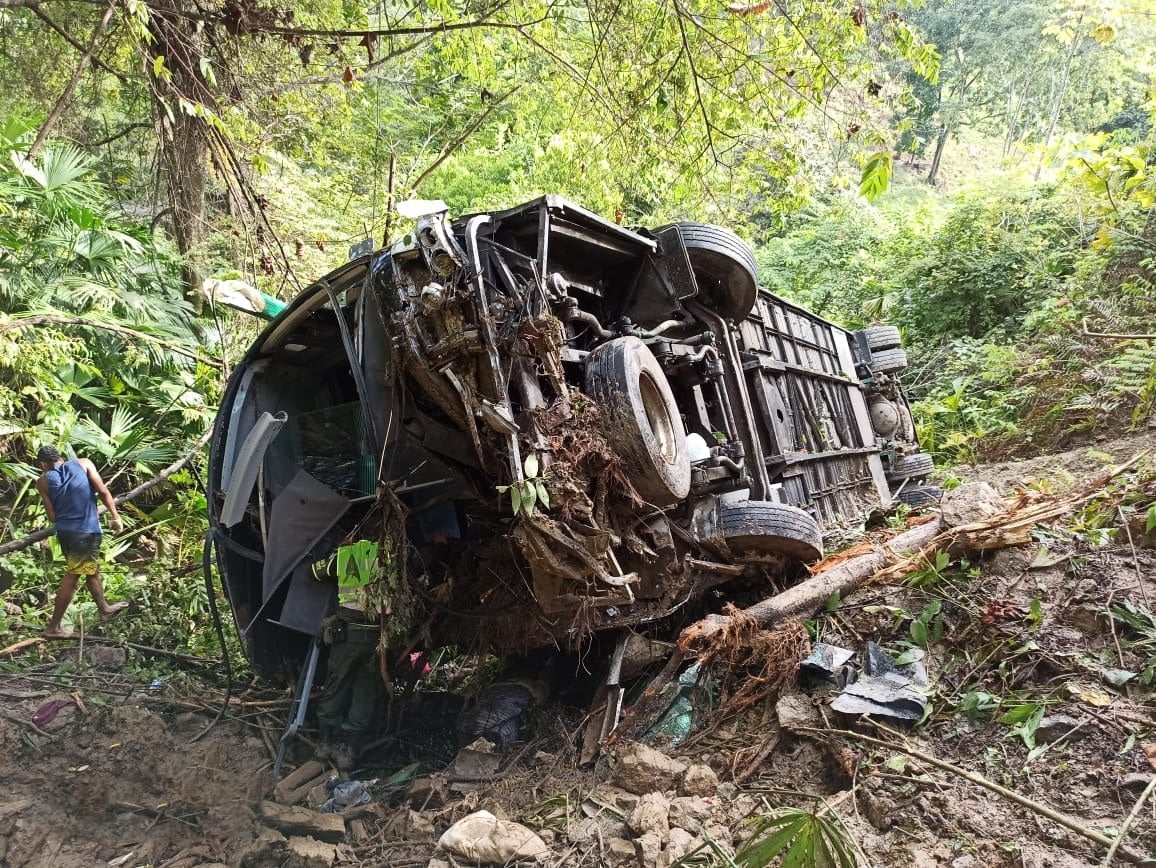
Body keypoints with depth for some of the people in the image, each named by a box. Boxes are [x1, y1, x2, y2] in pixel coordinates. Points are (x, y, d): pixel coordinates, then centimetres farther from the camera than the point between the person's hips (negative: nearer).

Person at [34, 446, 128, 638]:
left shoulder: (43, 481, 5)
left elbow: (52, 516, 2)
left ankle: (105, 609, 39)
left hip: (64, 531, 4)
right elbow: (103, 491, -9)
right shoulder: (83, 463, 0)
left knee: (93, 570, 23)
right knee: (71, 578, 4)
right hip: (85, 531, -4)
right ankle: (53, 627, 9)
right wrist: (116, 516, -5)